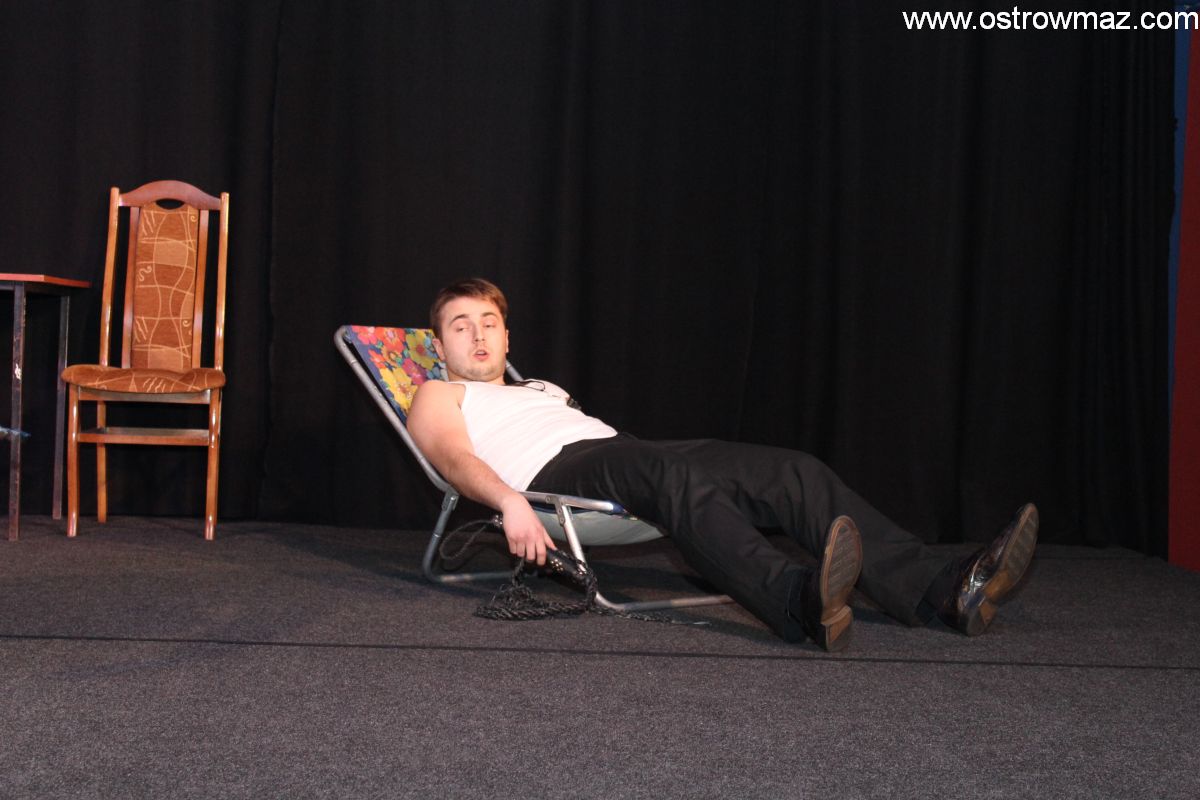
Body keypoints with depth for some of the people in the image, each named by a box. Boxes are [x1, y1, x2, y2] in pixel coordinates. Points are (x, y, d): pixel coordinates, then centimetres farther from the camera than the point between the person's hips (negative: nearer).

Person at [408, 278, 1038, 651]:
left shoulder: (542, 391, 43)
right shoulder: (439, 397, 23)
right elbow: (454, 458, 1)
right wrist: (510, 502, -22)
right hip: (555, 473, -7)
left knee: (791, 470, -17)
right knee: (673, 473, -41)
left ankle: (944, 588, -34)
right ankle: (799, 600, -65)